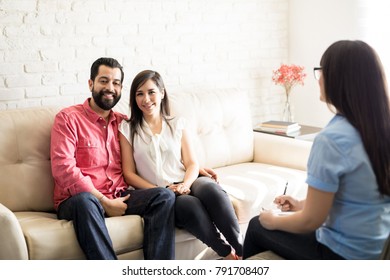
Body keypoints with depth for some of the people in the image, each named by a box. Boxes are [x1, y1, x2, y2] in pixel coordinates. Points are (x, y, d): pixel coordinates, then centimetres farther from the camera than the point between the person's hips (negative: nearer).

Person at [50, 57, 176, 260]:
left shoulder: (123, 123, 17)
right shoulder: (68, 118, 0)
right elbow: (63, 168, -12)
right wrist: (104, 201, -17)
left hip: (118, 198, 5)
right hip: (76, 200, -4)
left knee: (164, 196, -19)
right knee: (85, 201, -38)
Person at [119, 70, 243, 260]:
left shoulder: (178, 124, 16)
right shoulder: (127, 129, 10)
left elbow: (192, 164, 8)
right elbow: (129, 174, 4)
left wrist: (185, 185, -15)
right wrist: (160, 191, -10)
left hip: (186, 185, 2)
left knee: (210, 188, -34)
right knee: (190, 205, -36)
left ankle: (241, 250, -33)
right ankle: (227, 254, -23)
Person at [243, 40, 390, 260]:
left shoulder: (332, 139, -26)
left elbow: (311, 221, -19)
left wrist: (274, 221, 0)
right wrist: (302, 204, 14)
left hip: (345, 254, -7)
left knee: (258, 226, 15)